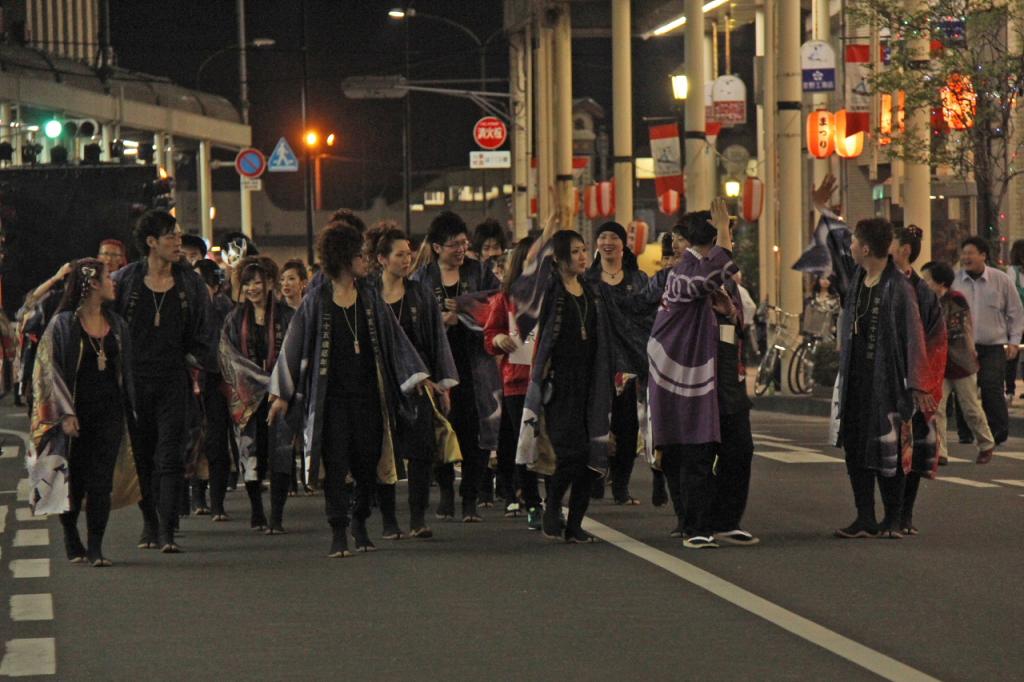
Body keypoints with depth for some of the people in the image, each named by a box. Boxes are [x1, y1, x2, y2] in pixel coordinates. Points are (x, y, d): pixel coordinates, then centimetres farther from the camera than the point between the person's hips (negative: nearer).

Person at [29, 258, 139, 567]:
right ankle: (71, 541, 25)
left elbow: (125, 369, 16)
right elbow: (53, 370, -6)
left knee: (101, 481, -5)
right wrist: (66, 412, -14)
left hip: (109, 412, 3)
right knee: (74, 480, 5)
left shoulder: (116, 324, 11)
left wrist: (129, 408, 10)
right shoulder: (63, 324, -4)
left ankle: (95, 547, -6)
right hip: (76, 411, -3)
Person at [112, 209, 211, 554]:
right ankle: (149, 522, 19)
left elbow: (201, 334, 12)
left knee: (171, 457, -9)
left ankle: (167, 531, -13)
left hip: (174, 380, 0)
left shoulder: (191, 283, 7)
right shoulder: (124, 280, 3)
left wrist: (194, 367, 3)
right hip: (133, 380, 0)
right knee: (141, 457, 6)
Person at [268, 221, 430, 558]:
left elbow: (394, 338, 11)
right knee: (336, 465, -4)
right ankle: (338, 533, 0)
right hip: (331, 397, -3)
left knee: (367, 463, 4)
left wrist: (417, 376, 6)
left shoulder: (369, 297, 8)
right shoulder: (316, 301, -2)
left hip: (368, 394, 3)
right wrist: (281, 394, -2)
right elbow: (295, 345, 0)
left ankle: (360, 523, 24)